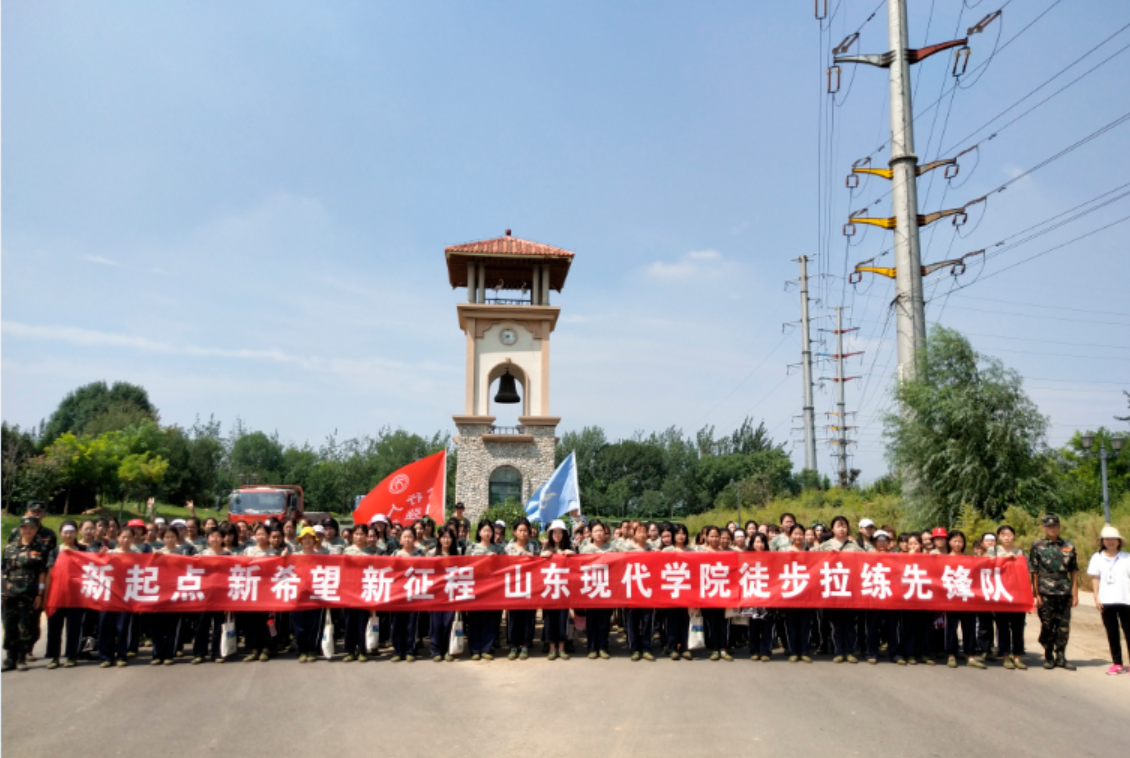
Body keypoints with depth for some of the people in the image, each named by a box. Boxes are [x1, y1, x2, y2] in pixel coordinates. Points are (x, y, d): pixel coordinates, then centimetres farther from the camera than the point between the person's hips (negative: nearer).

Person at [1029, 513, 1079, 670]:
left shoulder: (1069, 546, 8)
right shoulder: (1037, 546, 1)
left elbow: (1074, 571, 10)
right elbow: (1034, 572, 0)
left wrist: (1075, 593, 5)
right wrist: (1037, 594, -5)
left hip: (1064, 593, 2)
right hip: (1046, 593, -2)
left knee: (1064, 627, 5)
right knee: (1047, 626, 4)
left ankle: (1061, 657, 17)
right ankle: (1048, 658, 15)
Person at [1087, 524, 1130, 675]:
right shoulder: (1097, 558, 4)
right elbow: (1095, 578, 5)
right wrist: (1096, 598, 0)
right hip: (1106, 601, 2)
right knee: (1112, 633, 7)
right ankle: (1117, 663, 14)